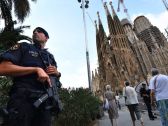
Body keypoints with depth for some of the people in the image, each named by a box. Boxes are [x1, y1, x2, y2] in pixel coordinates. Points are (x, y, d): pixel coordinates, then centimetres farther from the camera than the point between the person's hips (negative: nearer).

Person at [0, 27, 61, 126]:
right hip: (23, 98, -4)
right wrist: (36, 69, -14)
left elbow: (56, 76, 25)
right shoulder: (23, 47, 7)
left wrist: (57, 73, 0)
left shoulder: (50, 57, 19)